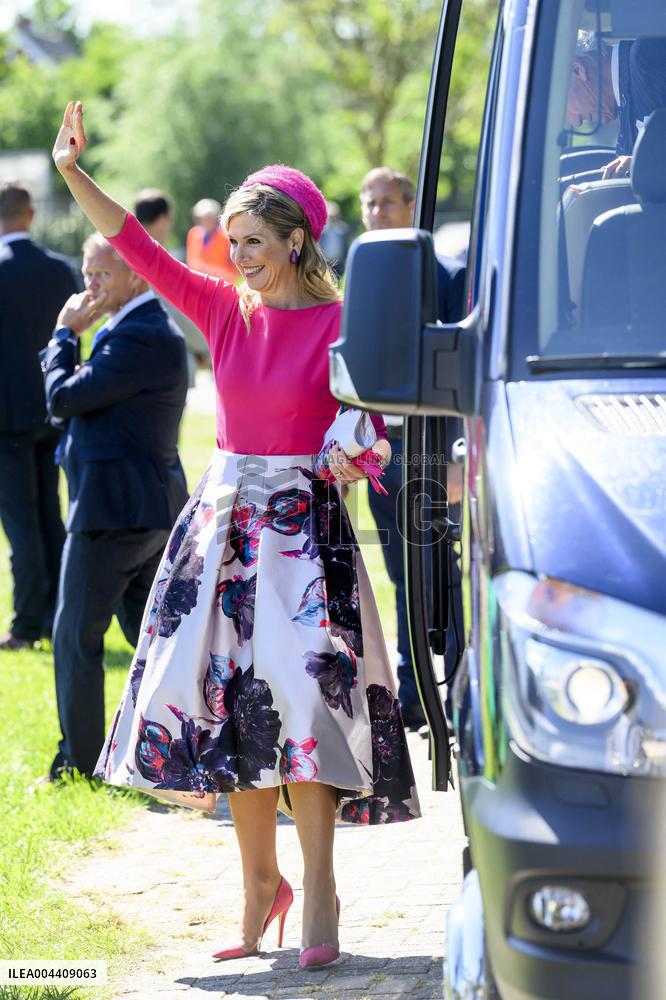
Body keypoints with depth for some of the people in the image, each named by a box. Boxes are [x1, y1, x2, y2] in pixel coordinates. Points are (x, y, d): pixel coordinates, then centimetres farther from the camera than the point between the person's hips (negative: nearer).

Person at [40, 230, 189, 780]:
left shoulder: (139, 336, -20)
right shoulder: (157, 328, 14)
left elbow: (64, 398, -18)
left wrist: (65, 333, -7)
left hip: (113, 508, -10)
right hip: (153, 507, 10)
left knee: (76, 636, -1)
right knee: (151, 633, 15)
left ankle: (79, 761, 6)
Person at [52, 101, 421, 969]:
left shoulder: (338, 324, -8)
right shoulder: (223, 309, 5)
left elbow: (370, 430, -7)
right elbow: (139, 249, 2)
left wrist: (354, 459, -28)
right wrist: (73, 173, -6)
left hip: (304, 524, -5)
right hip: (225, 521, 5)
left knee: (300, 697, -10)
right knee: (230, 699, 7)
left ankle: (317, 897, -4)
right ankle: (259, 884, 19)